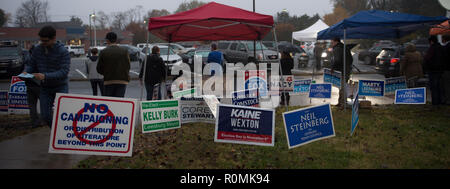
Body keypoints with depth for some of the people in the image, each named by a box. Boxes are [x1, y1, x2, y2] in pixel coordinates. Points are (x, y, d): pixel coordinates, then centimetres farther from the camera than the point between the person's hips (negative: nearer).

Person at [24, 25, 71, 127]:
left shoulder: (63, 51, -17)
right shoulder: (37, 49, -2)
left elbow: (64, 72, -25)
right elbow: (31, 65, 9)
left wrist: (45, 76, -36)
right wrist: (26, 72, -16)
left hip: (60, 87, -4)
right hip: (45, 88, 5)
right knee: (45, 115, 5)